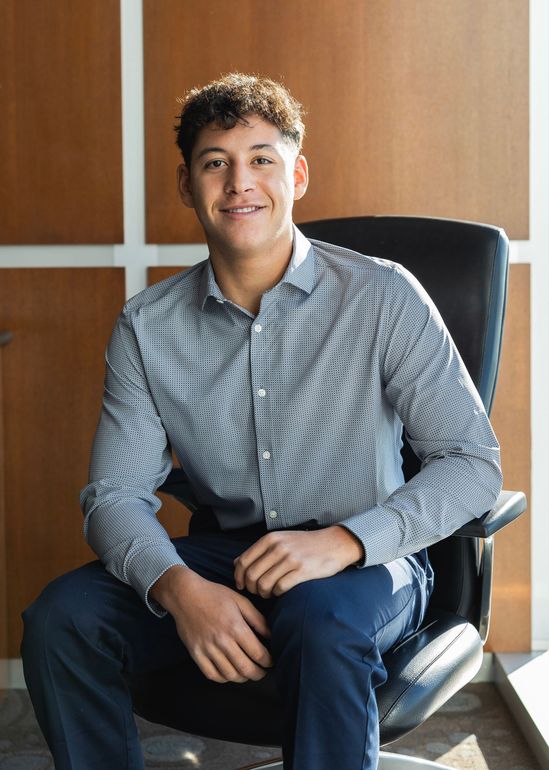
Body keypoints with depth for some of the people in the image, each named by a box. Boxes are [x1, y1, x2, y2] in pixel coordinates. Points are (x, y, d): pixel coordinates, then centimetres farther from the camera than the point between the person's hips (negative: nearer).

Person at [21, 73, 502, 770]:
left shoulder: (383, 298, -9)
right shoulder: (147, 327, 1)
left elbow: (472, 463, -10)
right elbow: (115, 494, -3)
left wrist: (343, 540, -26)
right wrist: (179, 588, -25)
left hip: (366, 562, -3)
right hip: (218, 557, 3)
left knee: (320, 624, -38)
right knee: (61, 618, -21)